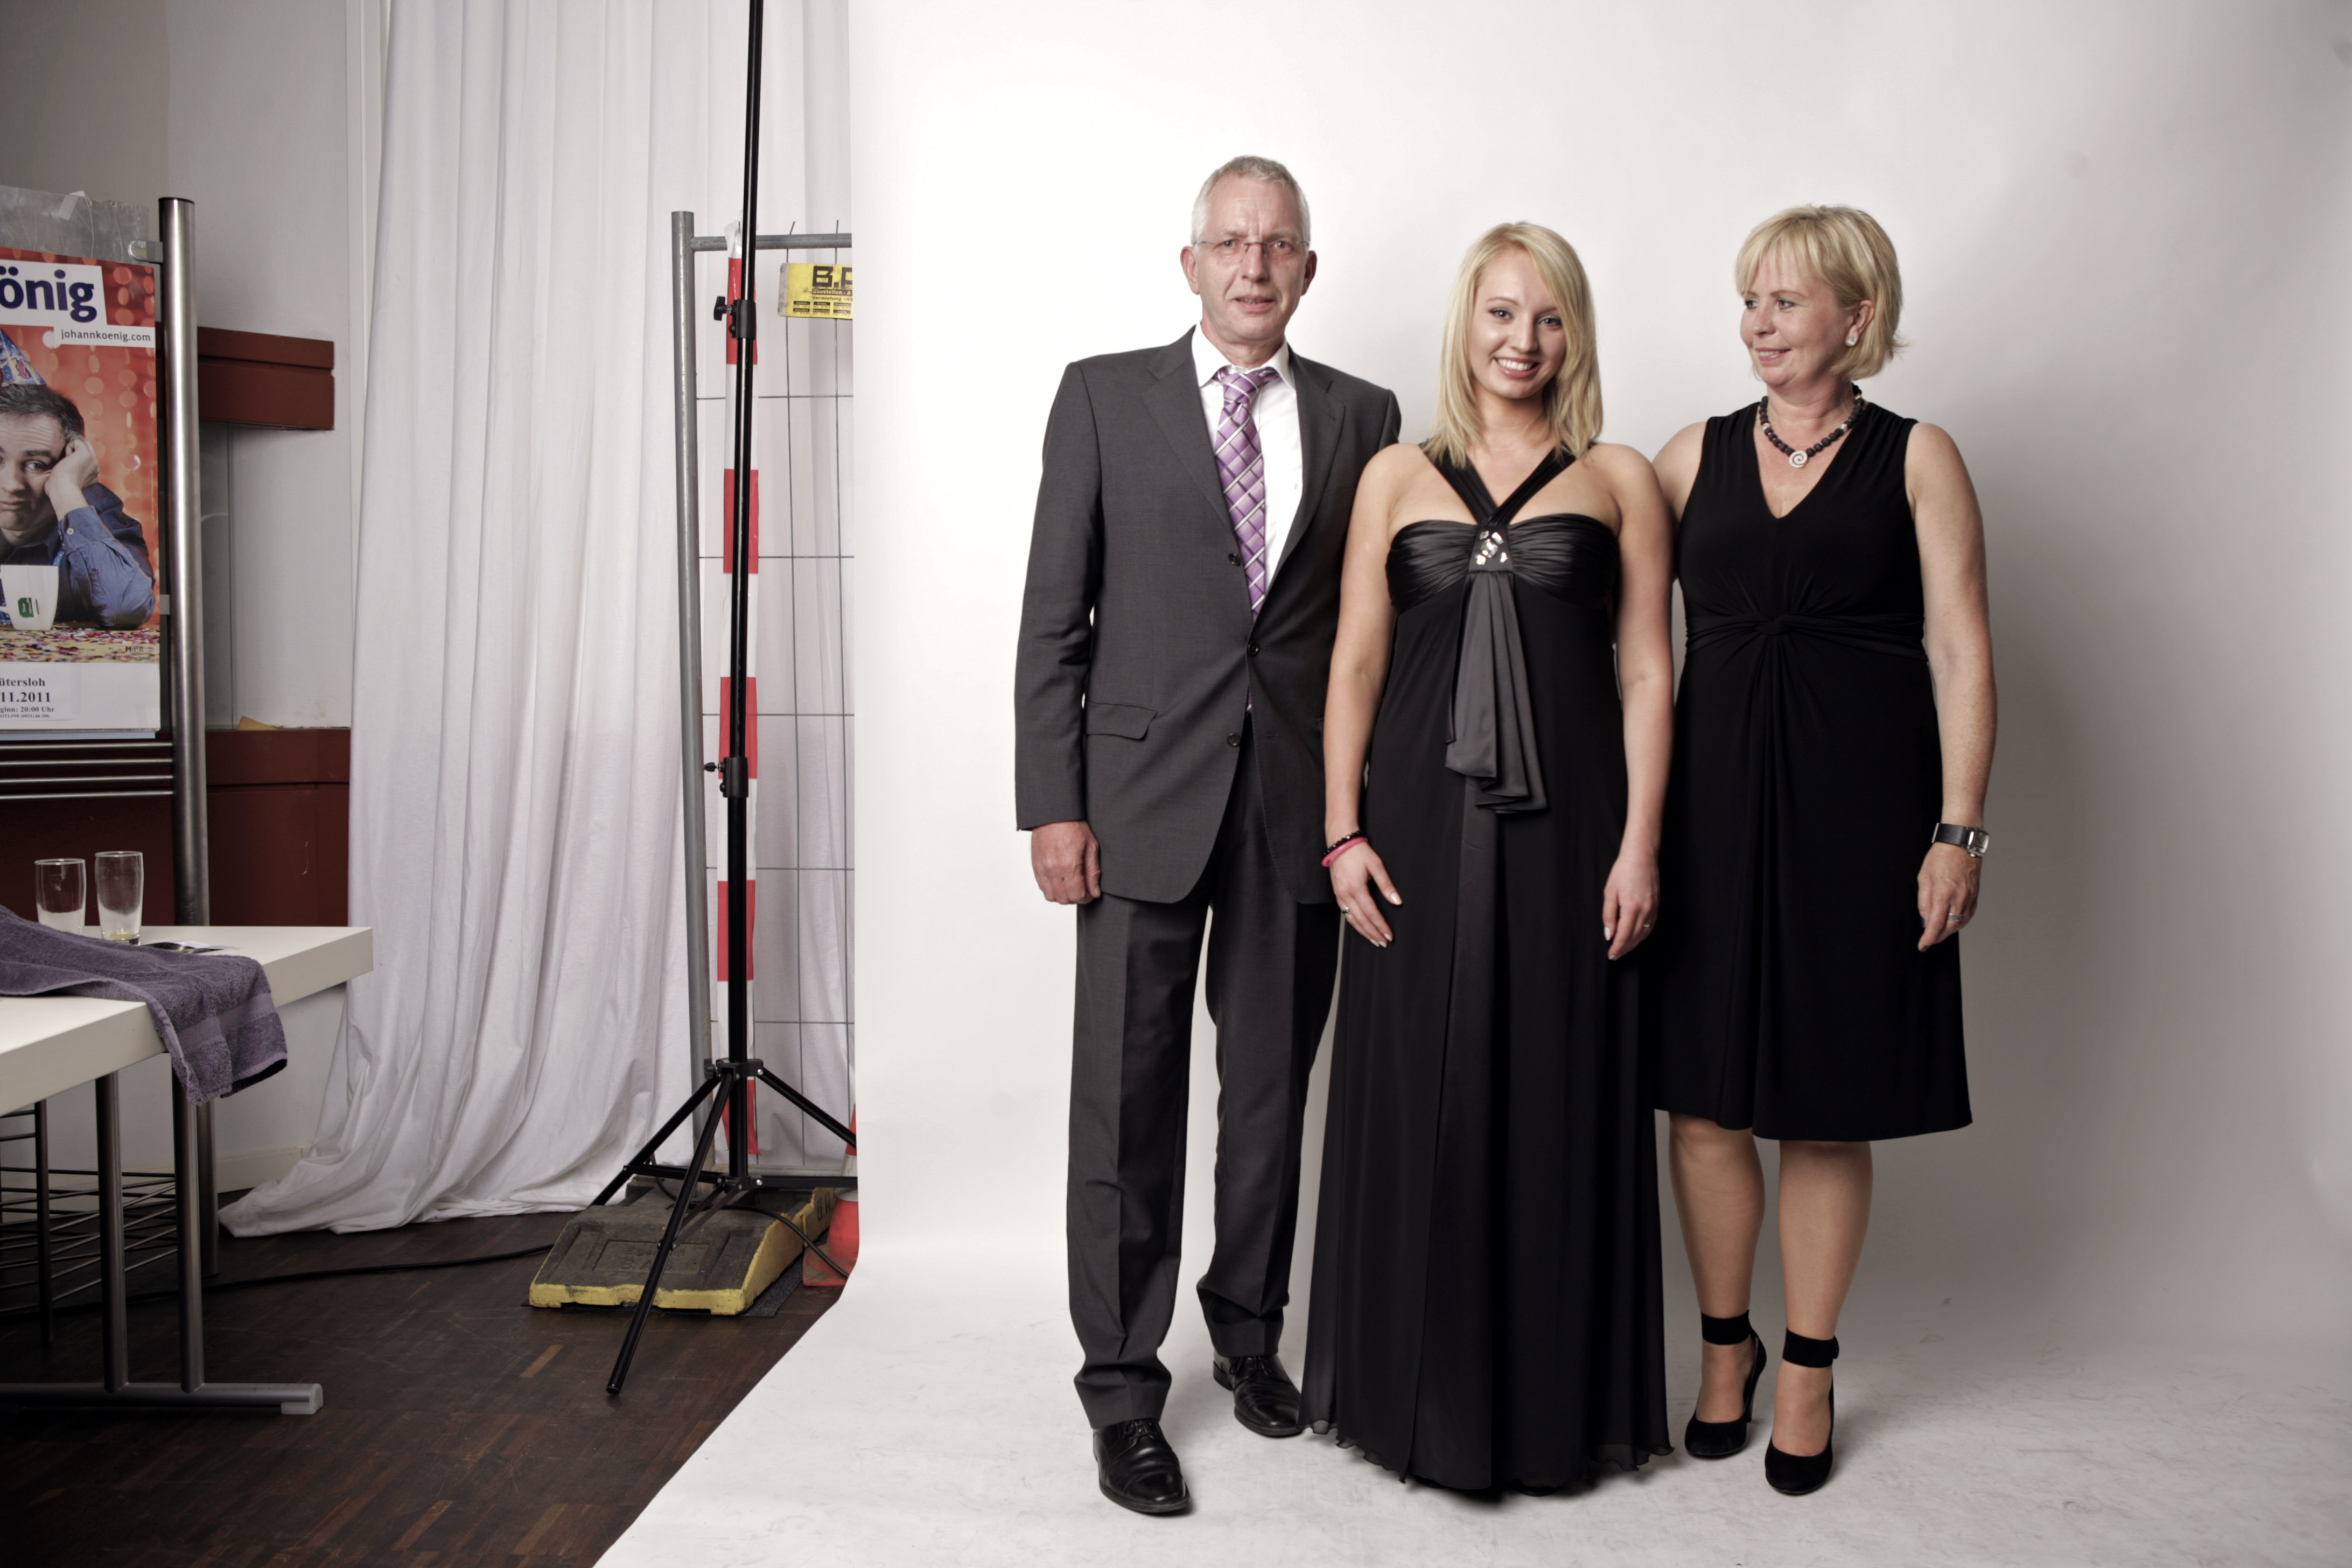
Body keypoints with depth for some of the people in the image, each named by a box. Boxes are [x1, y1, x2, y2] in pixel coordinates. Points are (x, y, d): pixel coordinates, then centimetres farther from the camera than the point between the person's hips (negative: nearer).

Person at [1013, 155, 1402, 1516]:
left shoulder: (1361, 417, 9)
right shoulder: (1105, 396, 3)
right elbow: (1053, 617, 0)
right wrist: (1054, 803, -6)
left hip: (1301, 807, 2)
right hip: (1146, 801, -2)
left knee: (1273, 1093, 13)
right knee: (1129, 1104, 2)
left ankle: (1250, 1327, 33)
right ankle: (1124, 1385, 16)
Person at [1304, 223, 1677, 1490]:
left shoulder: (1618, 481, 7)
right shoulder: (1396, 476, 10)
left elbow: (1647, 673, 3)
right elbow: (1354, 666, 8)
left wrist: (1639, 847, -6)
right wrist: (1343, 832, -1)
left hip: (1564, 827, -1)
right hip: (1421, 825, 1)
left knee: (1557, 1105, 5)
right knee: (1417, 1101, 6)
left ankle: (1553, 1396, 22)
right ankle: (1418, 1387, 23)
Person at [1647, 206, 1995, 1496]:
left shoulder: (1916, 459, 4)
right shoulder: (1696, 456, 10)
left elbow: (1960, 651, 0)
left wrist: (1958, 827, -8)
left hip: (1858, 798, -2)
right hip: (1712, 794, 2)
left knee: (1829, 1107, 5)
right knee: (1705, 1093, 5)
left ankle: (1808, 1367, 22)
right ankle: (1725, 1342, 26)